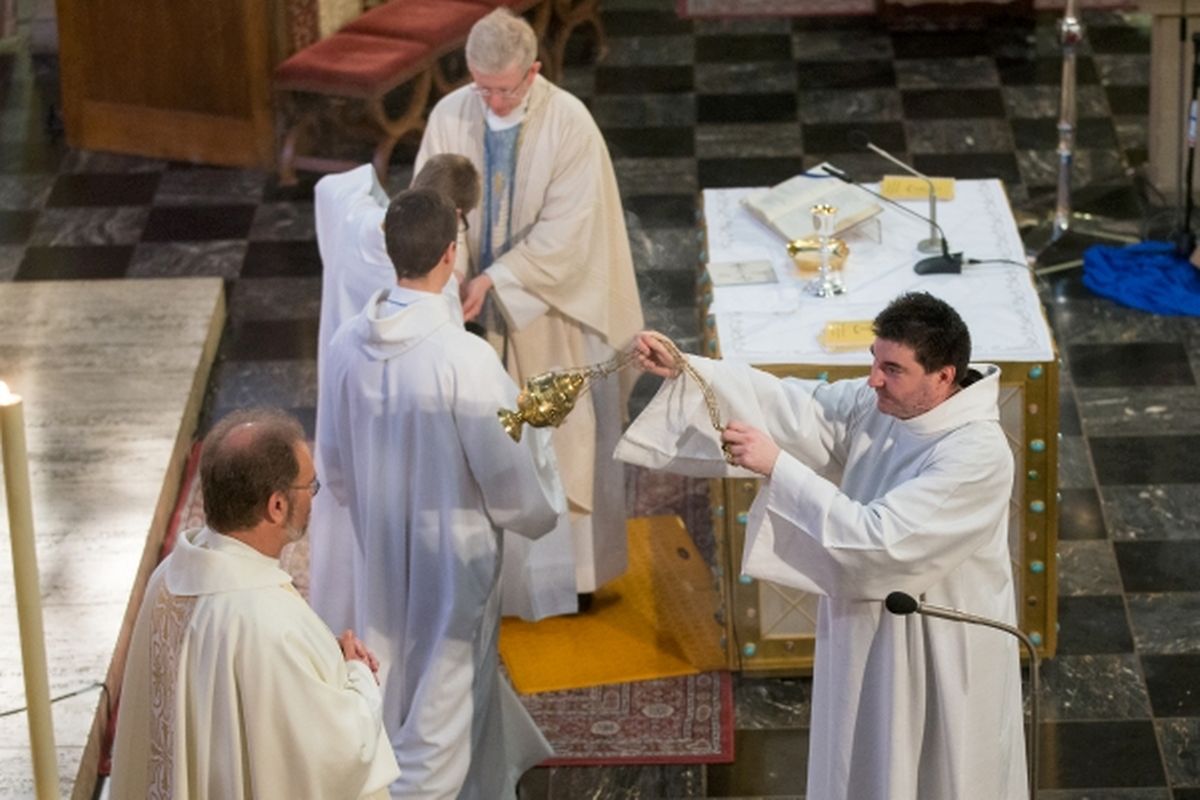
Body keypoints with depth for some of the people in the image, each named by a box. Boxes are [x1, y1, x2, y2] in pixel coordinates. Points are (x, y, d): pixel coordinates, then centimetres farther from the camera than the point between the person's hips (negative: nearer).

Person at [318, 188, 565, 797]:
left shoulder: (348, 344, -9)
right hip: (453, 560, -7)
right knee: (439, 713, 9)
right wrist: (532, 422, -1)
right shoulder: (465, 358, -28)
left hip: (380, 558, 7)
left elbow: (335, 465, 4)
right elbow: (510, 479, -22)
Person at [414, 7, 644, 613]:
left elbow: (563, 232, -20)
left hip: (553, 307, -2)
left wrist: (494, 279, -26)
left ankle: (567, 569, 24)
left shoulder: (570, 124, -17)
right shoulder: (449, 117, -8)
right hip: (477, 306, 3)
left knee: (562, 436, 9)